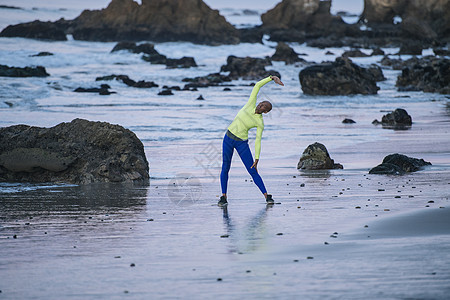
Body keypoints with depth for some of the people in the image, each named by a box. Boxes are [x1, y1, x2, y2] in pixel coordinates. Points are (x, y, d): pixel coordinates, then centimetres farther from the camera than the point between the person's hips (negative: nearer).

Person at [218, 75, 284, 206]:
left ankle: (267, 196, 4)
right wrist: (272, 78, -11)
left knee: (253, 171, -4)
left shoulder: (260, 123, -8)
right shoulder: (251, 105, -3)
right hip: (228, 138, 2)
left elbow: (258, 141, -6)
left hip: (242, 143, -2)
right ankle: (223, 197, 6)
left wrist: (257, 159, -12)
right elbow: (257, 86, -5)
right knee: (225, 168, 0)